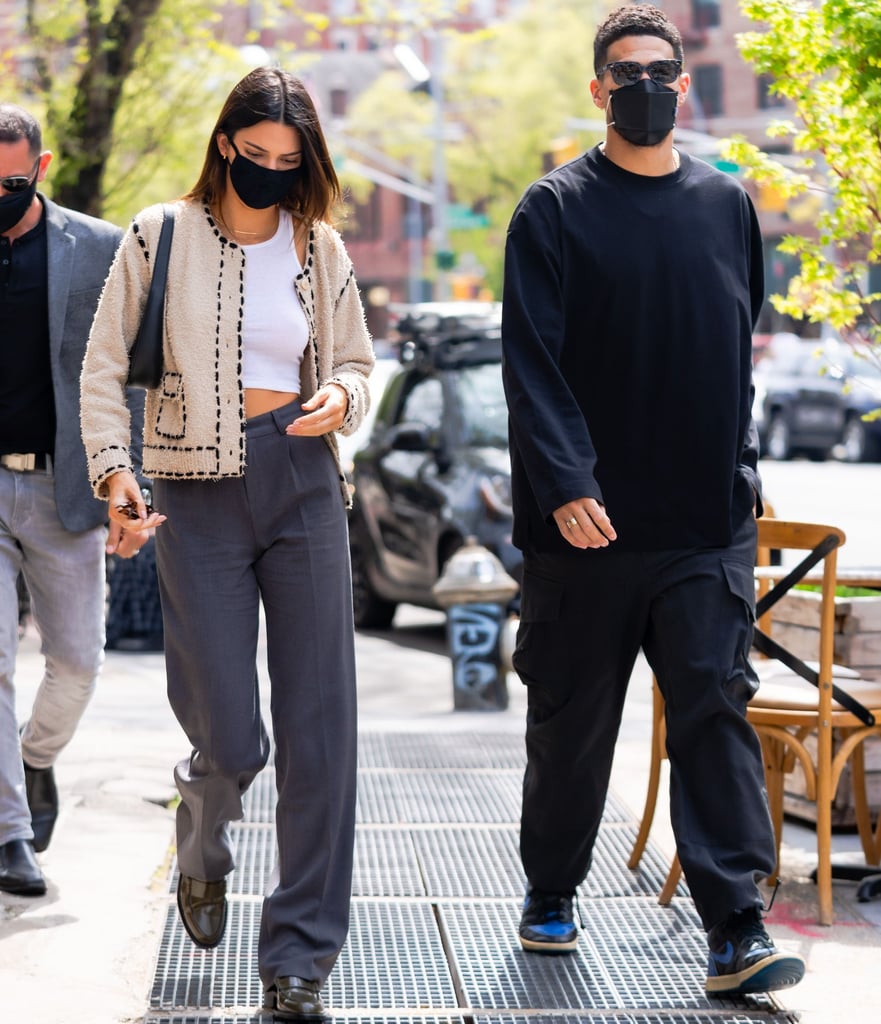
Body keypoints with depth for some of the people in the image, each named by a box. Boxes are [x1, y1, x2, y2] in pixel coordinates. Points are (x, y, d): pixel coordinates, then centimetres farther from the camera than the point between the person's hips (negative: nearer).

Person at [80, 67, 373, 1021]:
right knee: (230, 741, -6)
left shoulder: (321, 250, 9)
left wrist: (341, 397, -5)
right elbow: (105, 369, 3)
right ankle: (201, 853, 33)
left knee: (320, 727, -3)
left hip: (302, 481, 3)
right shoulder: (160, 237, 1)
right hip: (197, 491, -3)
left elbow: (355, 362, 19)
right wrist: (111, 469, -11)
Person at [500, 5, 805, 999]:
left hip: (707, 524, 2)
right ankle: (550, 895, 27)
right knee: (572, 720, 10)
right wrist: (565, 486, -19)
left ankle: (735, 928, -6)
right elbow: (531, 361, -9)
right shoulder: (555, 210, -1)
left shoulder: (727, 206, 10)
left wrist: (743, 478, 13)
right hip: (586, 524, -2)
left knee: (716, 712, -5)